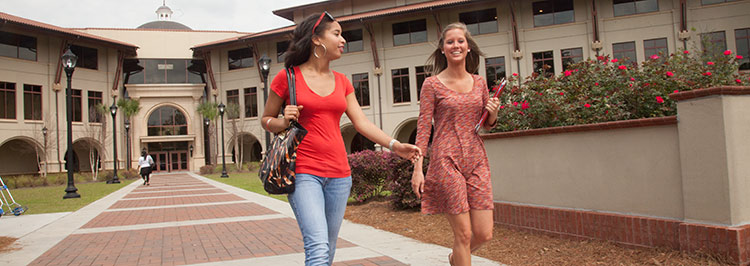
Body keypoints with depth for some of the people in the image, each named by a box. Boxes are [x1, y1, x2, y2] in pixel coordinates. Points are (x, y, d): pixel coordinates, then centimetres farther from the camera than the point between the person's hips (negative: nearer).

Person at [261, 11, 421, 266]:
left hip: (338, 174, 5)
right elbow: (266, 119, 8)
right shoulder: (288, 77, -1)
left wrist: (395, 145, -7)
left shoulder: (341, 82, 12)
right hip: (304, 172, -5)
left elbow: (362, 122, 5)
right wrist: (284, 122, -14)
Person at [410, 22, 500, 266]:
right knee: (463, 234, -4)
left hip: (476, 161, 5)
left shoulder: (479, 83, 11)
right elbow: (423, 127, -4)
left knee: (484, 234, 3)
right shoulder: (432, 84, -1)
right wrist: (417, 168, -11)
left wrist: (493, 113, -3)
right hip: (447, 161, -4)